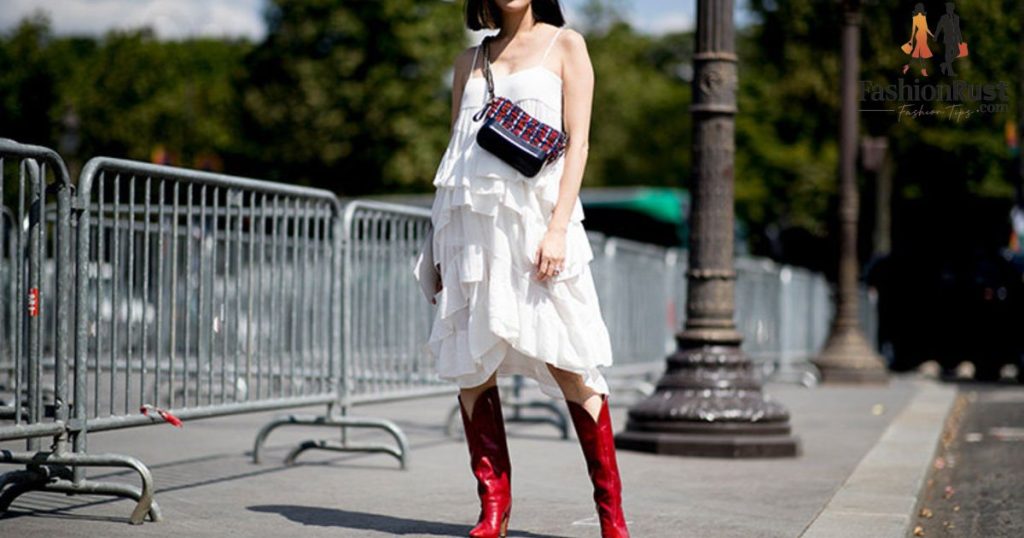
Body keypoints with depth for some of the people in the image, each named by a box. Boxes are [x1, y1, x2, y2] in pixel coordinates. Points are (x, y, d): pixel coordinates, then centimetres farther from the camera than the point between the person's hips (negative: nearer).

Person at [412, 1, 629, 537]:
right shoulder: (469, 61, 18)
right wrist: (438, 246, 11)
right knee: (471, 368, -1)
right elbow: (454, 151, 18)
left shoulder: (564, 45, 8)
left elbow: (577, 141, -1)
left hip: (535, 215, -4)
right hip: (470, 220, 4)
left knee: (568, 366, -9)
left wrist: (558, 228, -13)